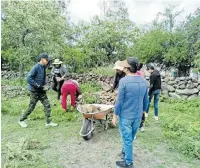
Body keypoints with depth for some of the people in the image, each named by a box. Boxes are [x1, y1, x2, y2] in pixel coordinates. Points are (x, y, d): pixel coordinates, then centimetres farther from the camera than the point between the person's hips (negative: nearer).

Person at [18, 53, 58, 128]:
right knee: (31, 107, 5)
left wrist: (44, 86, 9)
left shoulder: (43, 67, 8)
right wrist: (37, 86, -22)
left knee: (47, 105, 2)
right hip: (35, 91, -7)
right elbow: (29, 78, -23)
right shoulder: (36, 67, -17)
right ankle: (21, 120, 26)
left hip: (42, 91, 7)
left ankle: (48, 122, 9)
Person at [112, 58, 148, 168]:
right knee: (130, 137, 24)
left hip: (125, 116, -6)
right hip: (138, 115, 6)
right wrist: (142, 111, 21)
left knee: (127, 139, 9)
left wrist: (115, 116, -8)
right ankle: (125, 151, 46)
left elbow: (119, 101, -17)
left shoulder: (124, 81, -19)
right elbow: (145, 100, 8)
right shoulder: (143, 81, 0)